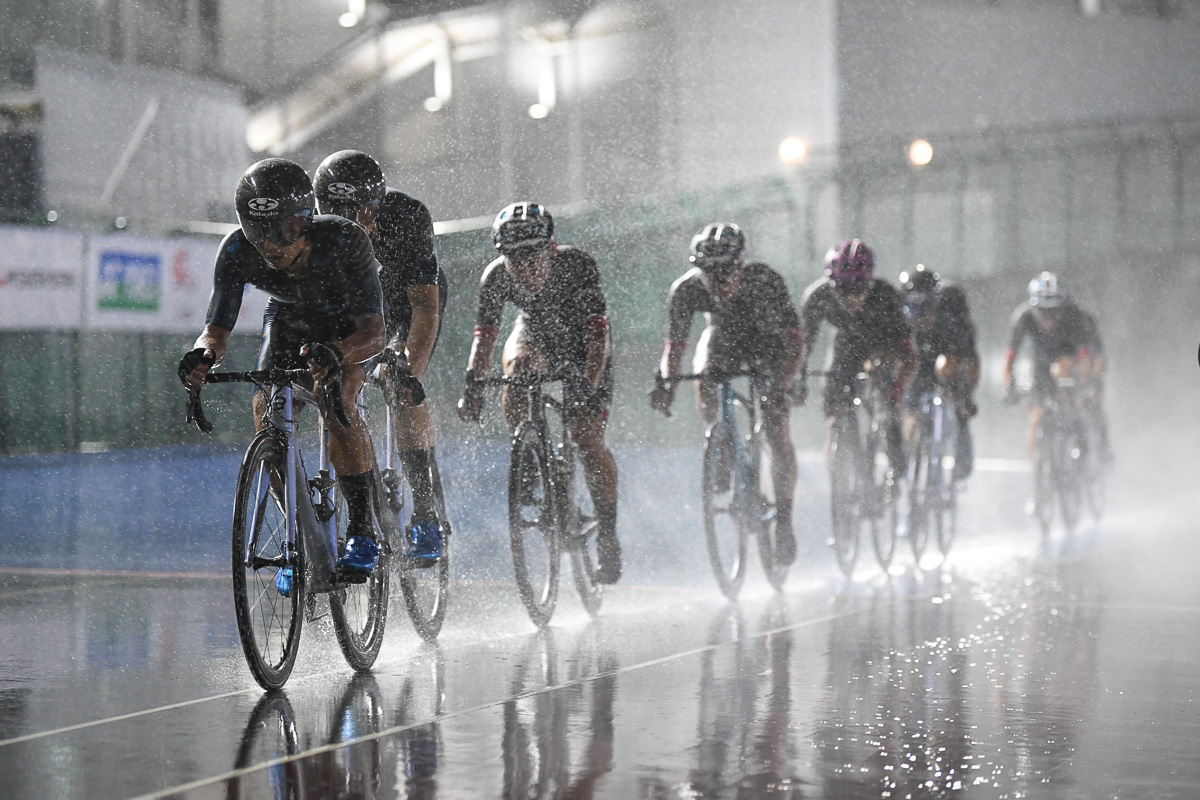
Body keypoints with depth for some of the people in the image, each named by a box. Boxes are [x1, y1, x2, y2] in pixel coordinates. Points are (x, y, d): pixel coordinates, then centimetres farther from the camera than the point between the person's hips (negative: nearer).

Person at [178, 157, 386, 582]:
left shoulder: (343, 240, -40)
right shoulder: (237, 252, -31)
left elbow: (373, 332, -44)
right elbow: (217, 328, -30)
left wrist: (334, 353, -65)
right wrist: (203, 355, -55)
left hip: (350, 322, -3)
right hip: (288, 319, 3)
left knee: (338, 400, -29)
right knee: (267, 407, -19)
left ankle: (362, 531, -18)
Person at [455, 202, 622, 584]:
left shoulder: (578, 266, -34)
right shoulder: (496, 277, -26)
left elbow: (598, 331, -38)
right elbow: (484, 336, -25)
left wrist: (590, 382, -52)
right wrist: (472, 385, -42)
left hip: (581, 339, -2)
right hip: (535, 333, 2)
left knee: (587, 438, -15)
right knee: (518, 365, -34)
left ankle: (608, 532, -1)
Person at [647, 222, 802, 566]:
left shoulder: (765, 280, -35)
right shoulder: (686, 289, -28)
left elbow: (793, 338, -33)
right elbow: (675, 343, -19)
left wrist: (780, 384, -48)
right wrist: (666, 381, -38)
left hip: (767, 343, -3)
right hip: (722, 339, 3)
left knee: (778, 436, -13)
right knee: (703, 381, -27)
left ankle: (784, 519, -2)